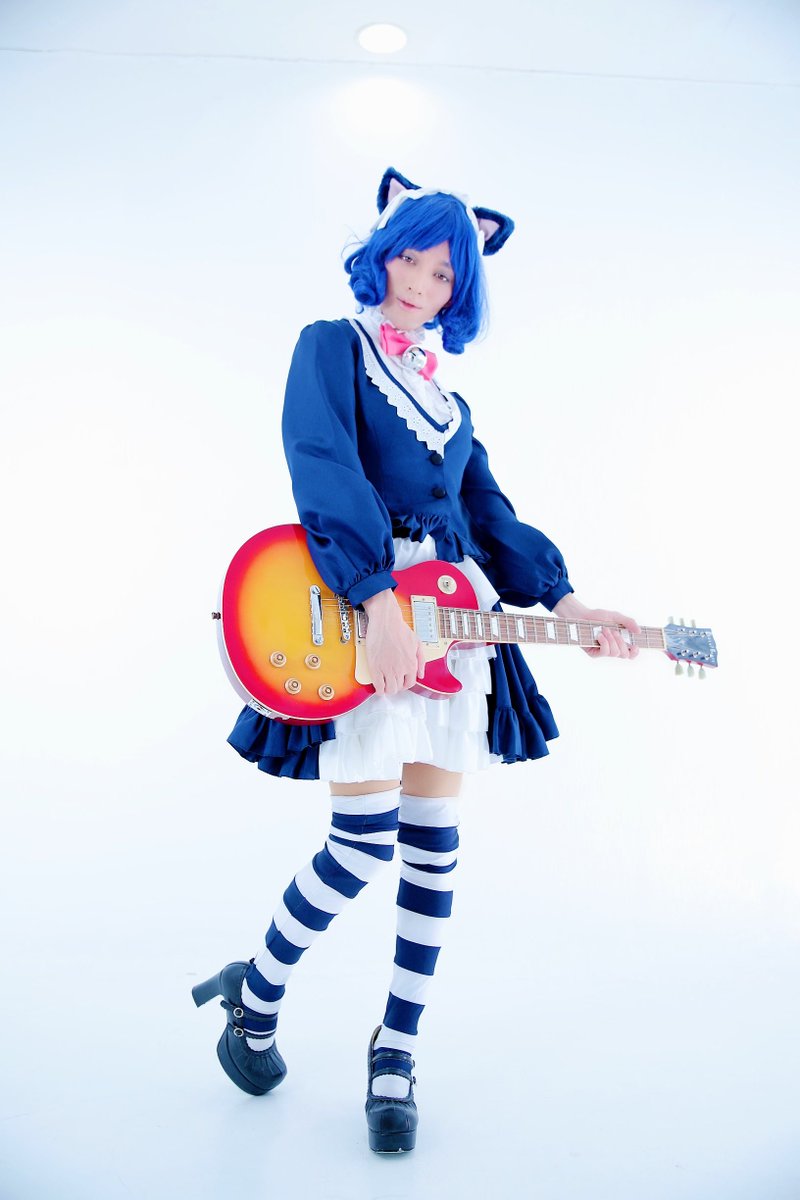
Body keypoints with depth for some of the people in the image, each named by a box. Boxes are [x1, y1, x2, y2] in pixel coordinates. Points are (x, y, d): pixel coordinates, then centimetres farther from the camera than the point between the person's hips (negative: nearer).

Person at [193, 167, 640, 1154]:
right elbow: (324, 467, -13)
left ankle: (395, 1054, 19)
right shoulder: (331, 346, 4)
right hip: (356, 613, -6)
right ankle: (256, 993, 20)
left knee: (433, 843, 5)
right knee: (363, 842, -8)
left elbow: (489, 517, 16)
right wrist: (379, 602, -26)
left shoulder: (448, 404, 23)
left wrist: (562, 603, 0)